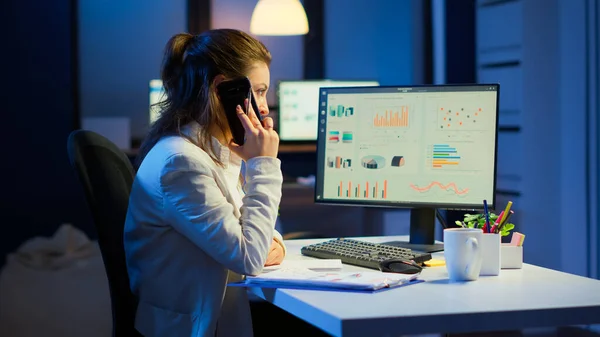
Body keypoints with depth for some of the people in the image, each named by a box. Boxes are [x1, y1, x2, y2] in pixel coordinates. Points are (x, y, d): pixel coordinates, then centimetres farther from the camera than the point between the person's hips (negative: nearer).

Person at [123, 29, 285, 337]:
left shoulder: (220, 152, 7)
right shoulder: (180, 161, -22)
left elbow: (242, 236, 17)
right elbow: (249, 258, -24)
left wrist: (270, 241, -6)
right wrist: (264, 165, -18)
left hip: (223, 309, 8)